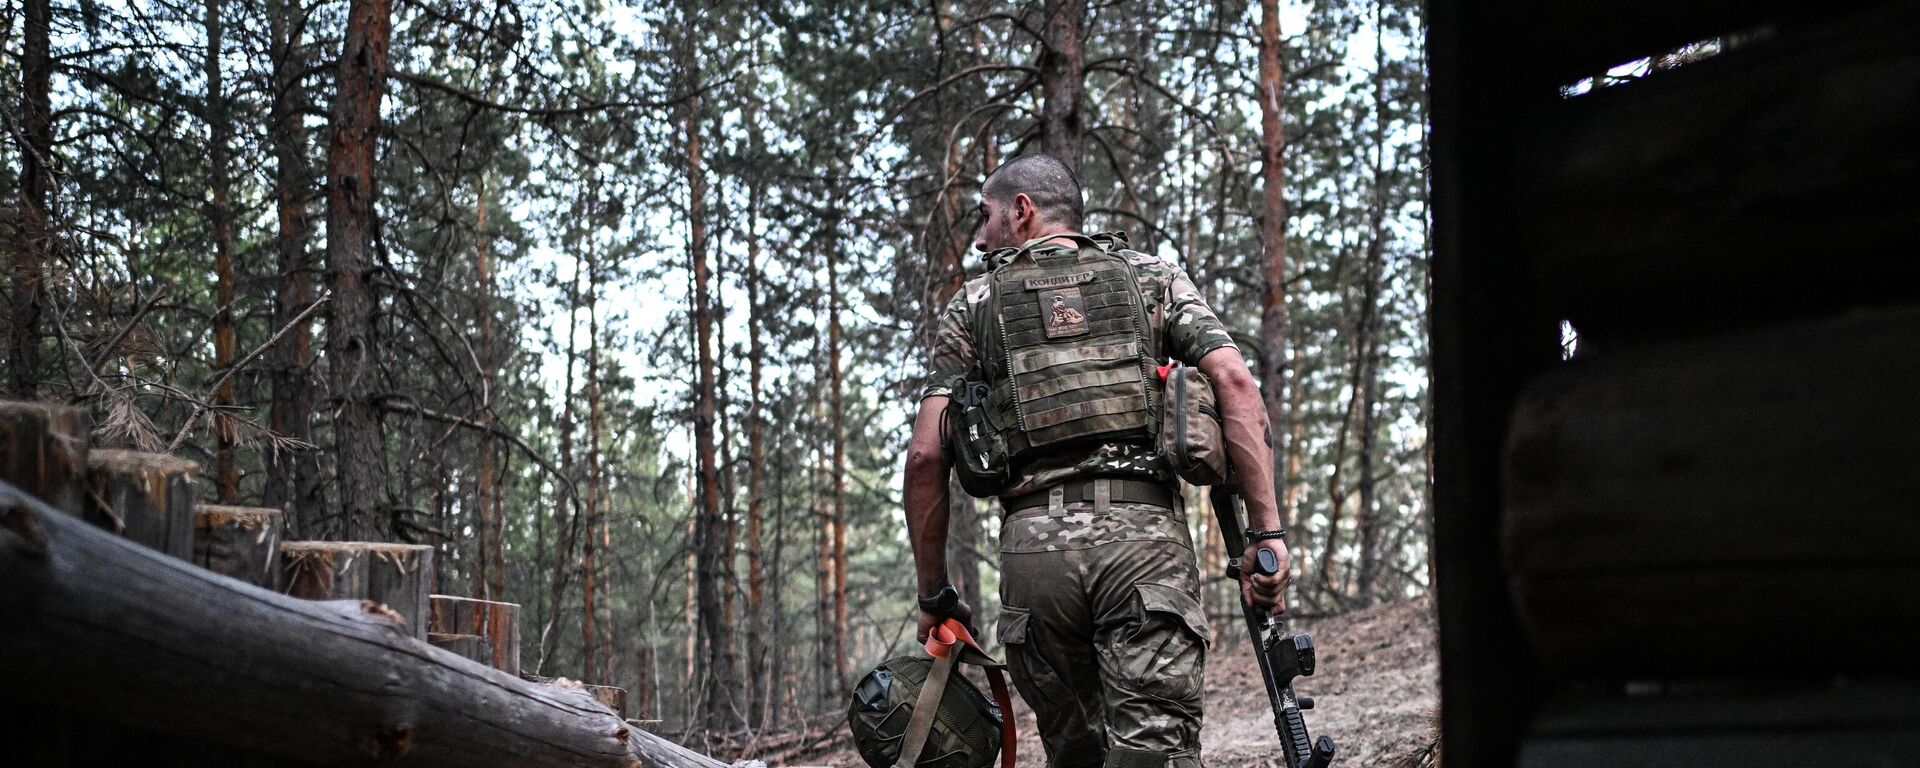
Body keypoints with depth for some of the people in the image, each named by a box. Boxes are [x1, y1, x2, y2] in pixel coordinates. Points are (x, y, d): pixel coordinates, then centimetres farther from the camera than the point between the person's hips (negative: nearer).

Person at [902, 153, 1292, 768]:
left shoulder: (974, 305, 18)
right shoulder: (1153, 277, 19)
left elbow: (926, 455, 10)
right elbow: (1234, 382, 2)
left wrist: (933, 594, 17)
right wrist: (1267, 530, -1)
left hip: (1033, 541, 1)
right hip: (1144, 531, -1)